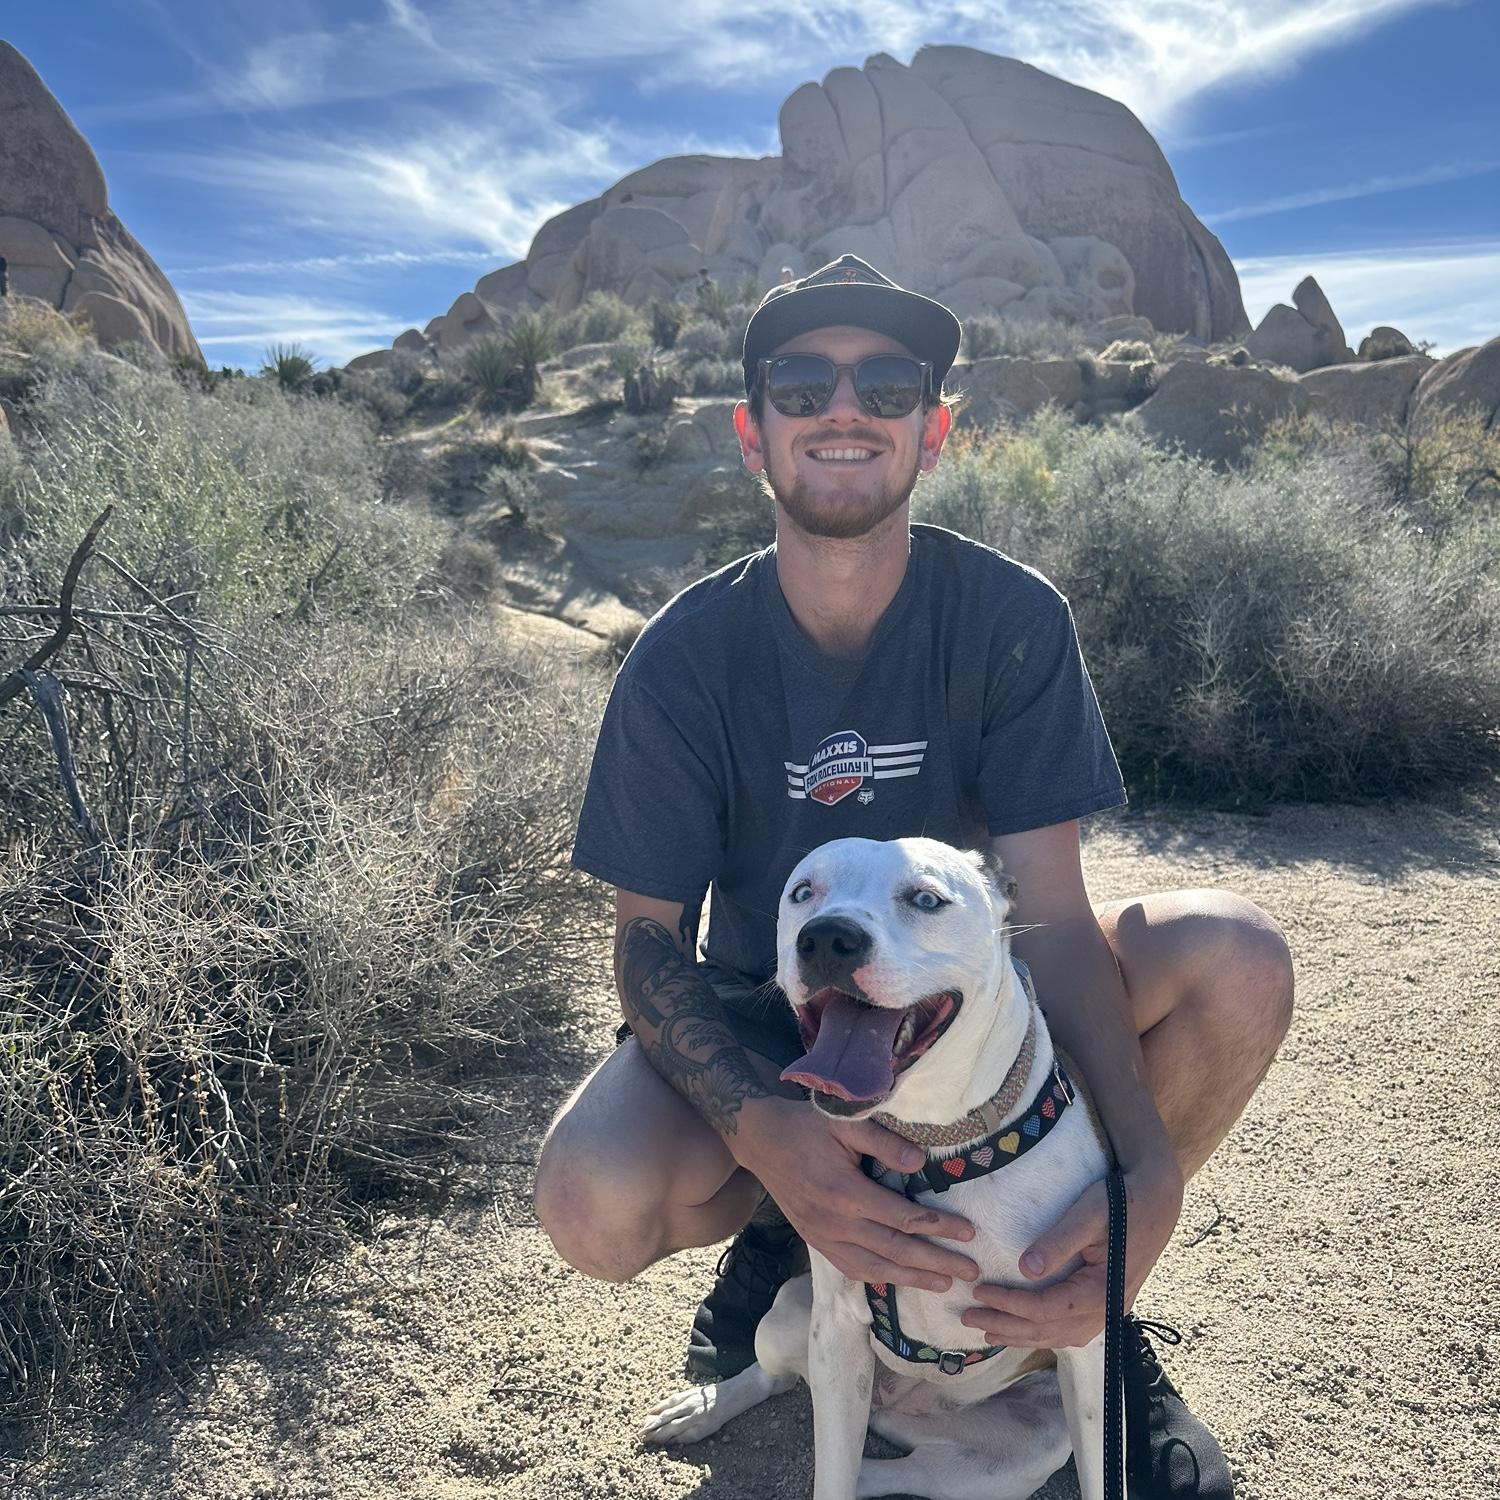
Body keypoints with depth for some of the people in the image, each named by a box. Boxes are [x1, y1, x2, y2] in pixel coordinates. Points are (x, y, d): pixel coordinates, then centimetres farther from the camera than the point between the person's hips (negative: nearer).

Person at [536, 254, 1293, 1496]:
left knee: (1236, 956, -25)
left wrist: (1144, 1168, -36)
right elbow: (651, 937, -16)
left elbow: (1051, 910, -19)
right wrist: (766, 1133, -36)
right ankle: (774, 1223, 8)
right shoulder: (685, 659, -17)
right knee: (594, 1205, -31)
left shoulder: (1012, 620, -16)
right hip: (767, 1022, -1)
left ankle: (1094, 1299, 0)